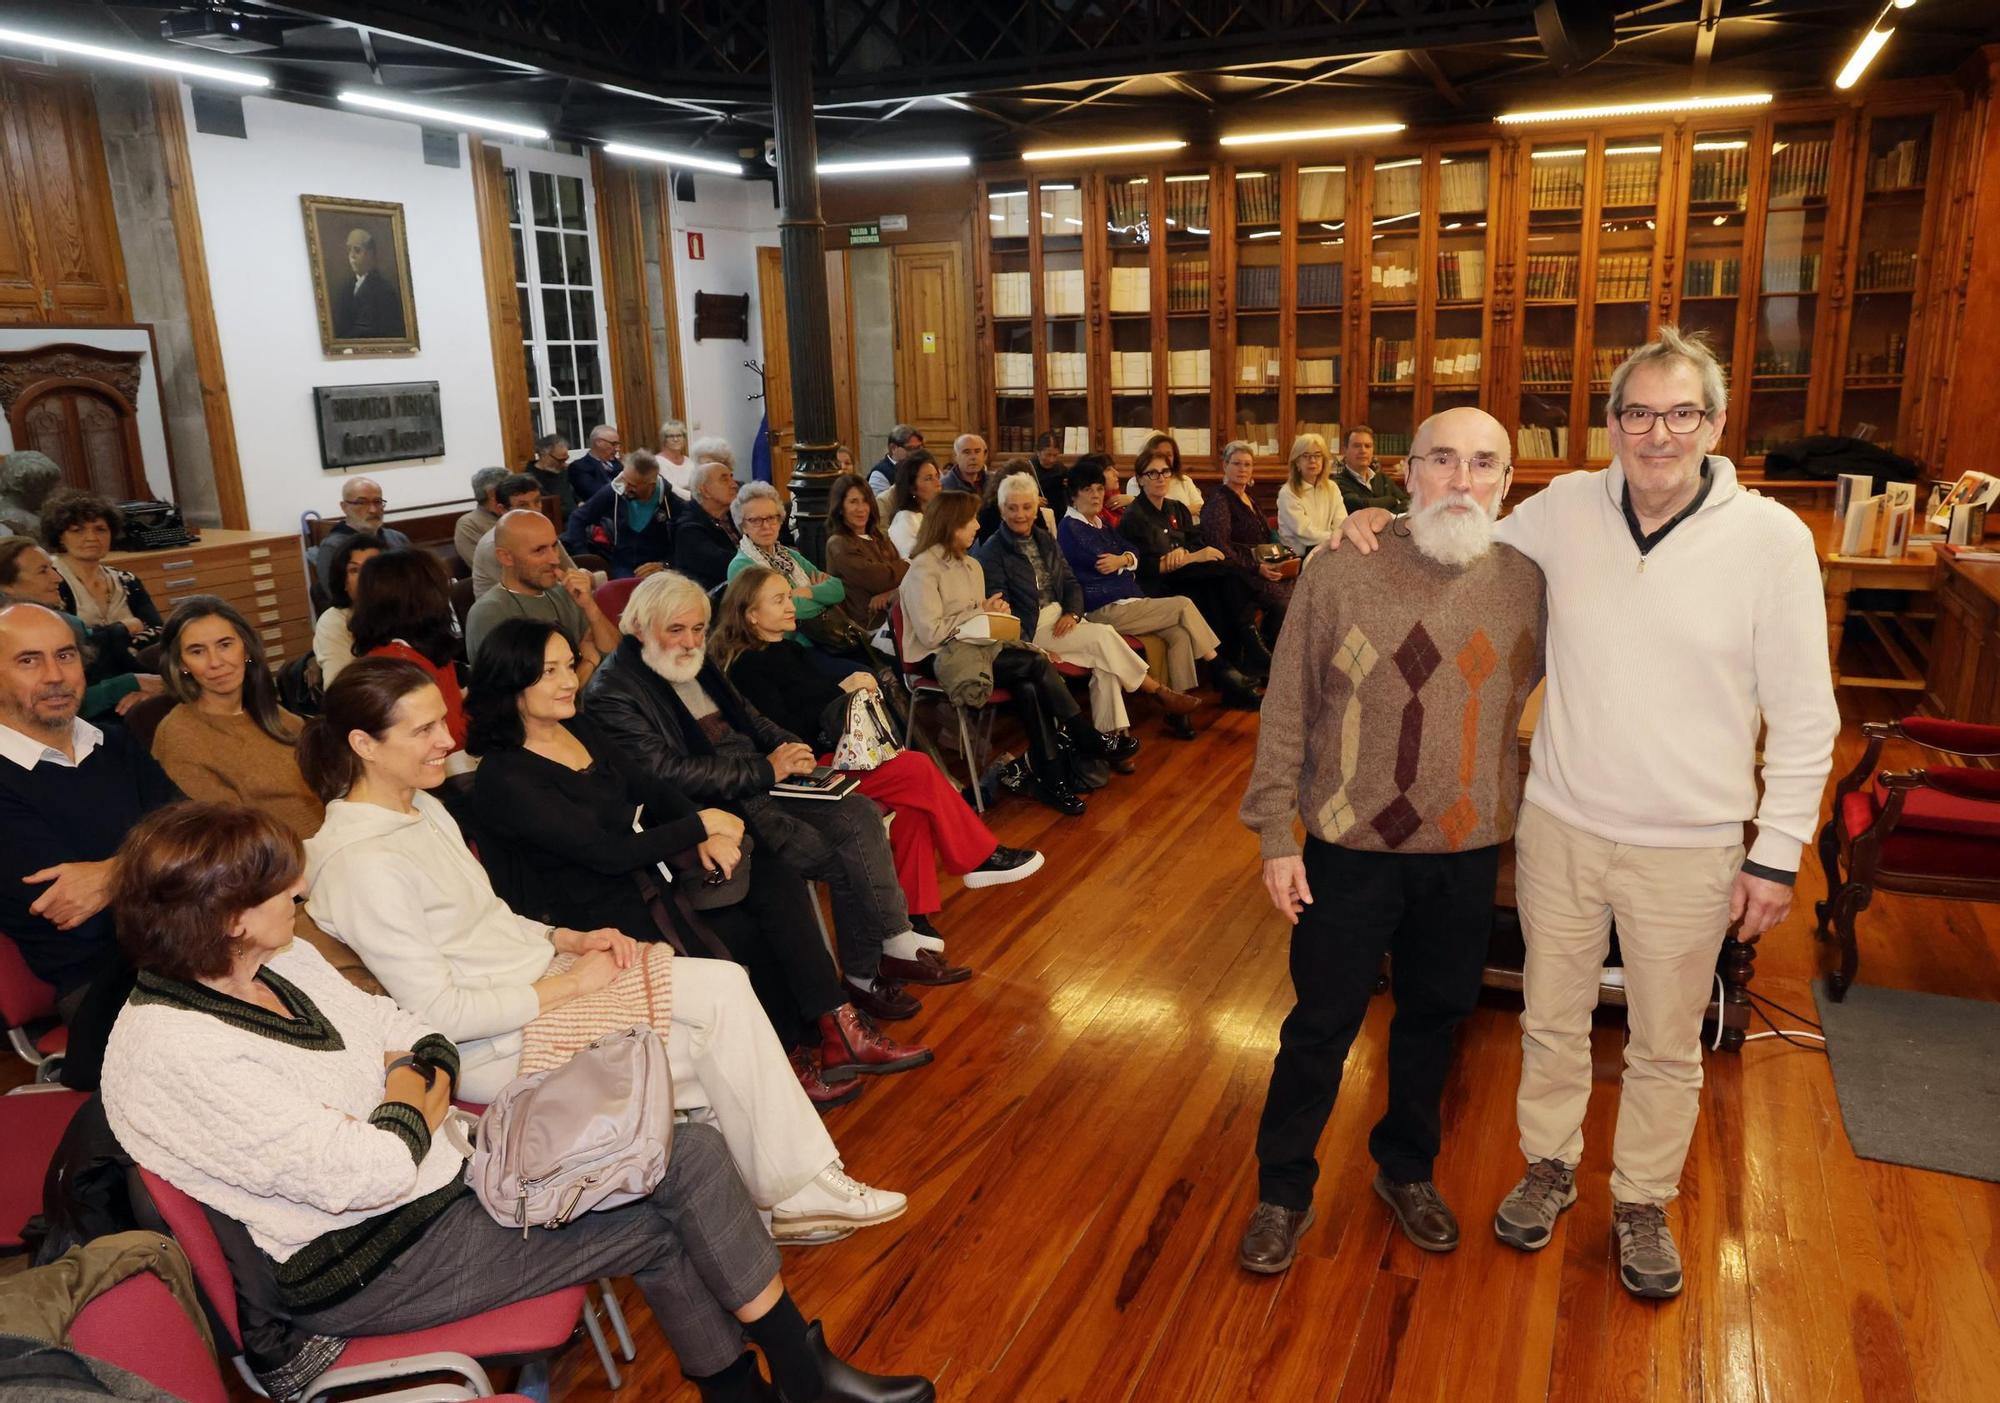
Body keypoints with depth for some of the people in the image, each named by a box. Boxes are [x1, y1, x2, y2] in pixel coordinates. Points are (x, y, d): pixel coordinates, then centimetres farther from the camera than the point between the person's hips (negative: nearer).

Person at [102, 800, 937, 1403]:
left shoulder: (282, 963, 3)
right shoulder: (167, 1054, -24)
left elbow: (420, 1040, 10)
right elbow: (367, 1174, -26)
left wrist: (421, 1090, -10)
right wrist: (410, 1103, -8)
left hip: (446, 1166, 8)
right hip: (370, 1263, -8)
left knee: (687, 1151, -6)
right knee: (665, 1220, -8)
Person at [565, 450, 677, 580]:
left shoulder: (671, 500, -12)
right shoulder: (613, 492, -6)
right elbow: (578, 519, 5)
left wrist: (665, 565, -20)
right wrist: (584, 559, -6)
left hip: (660, 570, -1)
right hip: (623, 568, 1)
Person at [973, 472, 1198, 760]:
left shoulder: (1045, 540, 16)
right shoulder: (992, 551, -4)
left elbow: (1071, 582, 16)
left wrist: (1073, 613, -7)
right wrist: (1034, 649, -20)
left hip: (1062, 618, 6)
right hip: (1032, 628, -6)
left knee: (1104, 660, -23)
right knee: (1104, 636, -24)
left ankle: (1111, 735, -23)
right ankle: (1160, 693, -11)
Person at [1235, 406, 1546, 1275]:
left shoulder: (1525, 583, -2)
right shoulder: (1338, 573, -11)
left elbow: (1532, 691, 13)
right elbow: (1287, 711, -7)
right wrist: (1275, 837, -8)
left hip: (1467, 854, 3)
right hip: (1349, 850, -3)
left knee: (1434, 1019, 19)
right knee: (1320, 1027, 10)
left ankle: (1406, 1169, 43)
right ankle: (1282, 1193, 30)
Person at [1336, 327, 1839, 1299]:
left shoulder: (1771, 538, -12)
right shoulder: (1565, 508, -6)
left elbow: (1803, 717, -6)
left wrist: (1778, 853, -7)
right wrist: (1388, 529, -6)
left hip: (1688, 848, -2)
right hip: (1559, 826, 2)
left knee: (1666, 1046, 17)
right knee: (1551, 1019, 19)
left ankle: (1643, 1200, 40)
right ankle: (1549, 1164, 43)